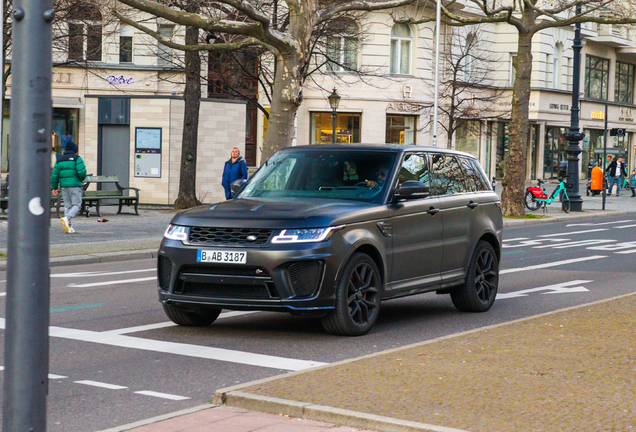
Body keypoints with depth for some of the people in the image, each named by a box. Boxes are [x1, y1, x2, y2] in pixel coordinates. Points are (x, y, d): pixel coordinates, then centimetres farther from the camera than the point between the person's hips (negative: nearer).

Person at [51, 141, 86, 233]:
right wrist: (82, 178, 7)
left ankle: (68, 226, 5)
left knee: (67, 205, 11)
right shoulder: (77, 158, -4)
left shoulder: (59, 160, 11)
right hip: (75, 185, -5)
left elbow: (54, 175, 9)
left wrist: (54, 187, 15)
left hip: (64, 186, 5)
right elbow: (82, 171, -15)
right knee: (77, 205, -1)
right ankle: (66, 218, -25)